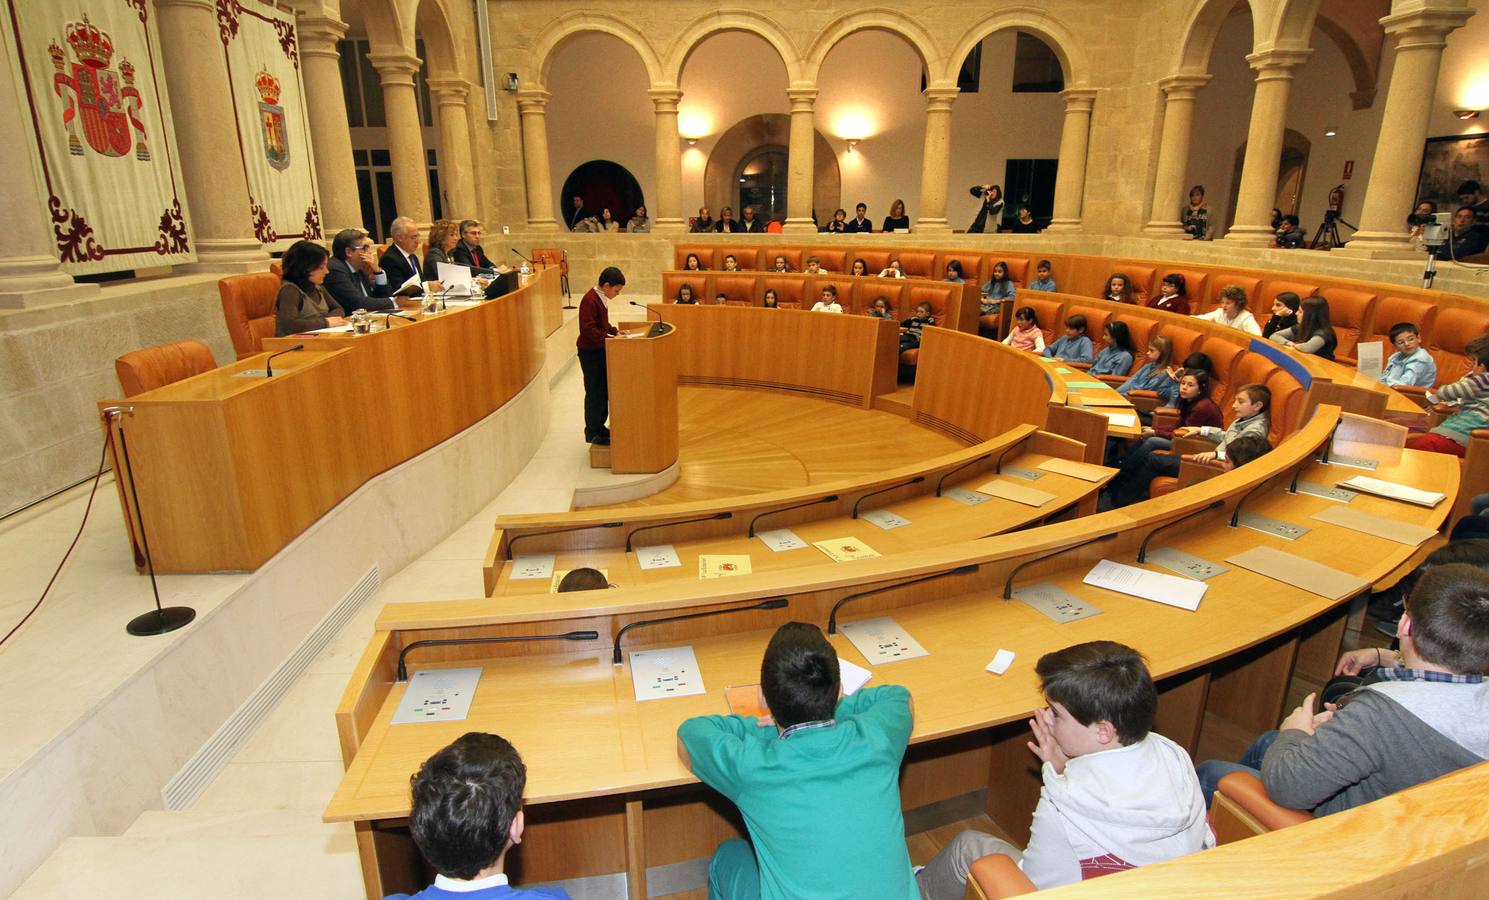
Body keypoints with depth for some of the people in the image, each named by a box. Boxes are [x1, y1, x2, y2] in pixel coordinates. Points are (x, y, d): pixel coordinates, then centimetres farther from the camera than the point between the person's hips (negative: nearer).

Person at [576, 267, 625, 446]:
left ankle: (599, 427, 25)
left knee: (604, 391, 14)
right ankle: (592, 433, 7)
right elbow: (588, 329, -26)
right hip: (590, 353, -10)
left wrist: (615, 331, 7)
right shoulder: (590, 300, -20)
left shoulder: (600, 298, 10)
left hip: (599, 351, 10)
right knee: (594, 392, -3)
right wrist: (610, 339, -27)